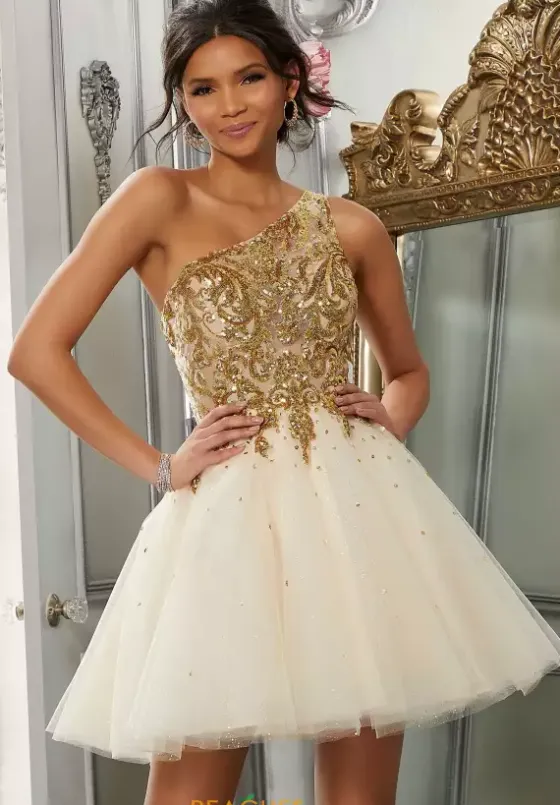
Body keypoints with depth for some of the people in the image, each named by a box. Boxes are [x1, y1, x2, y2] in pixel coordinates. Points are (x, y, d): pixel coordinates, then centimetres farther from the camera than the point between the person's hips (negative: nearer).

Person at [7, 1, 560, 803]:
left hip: (363, 507, 3)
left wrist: (391, 425, 2)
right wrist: (159, 467, -6)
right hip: (230, 516, -3)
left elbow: (410, 373, 24)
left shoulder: (351, 227, 10)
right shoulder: (159, 199, 0)